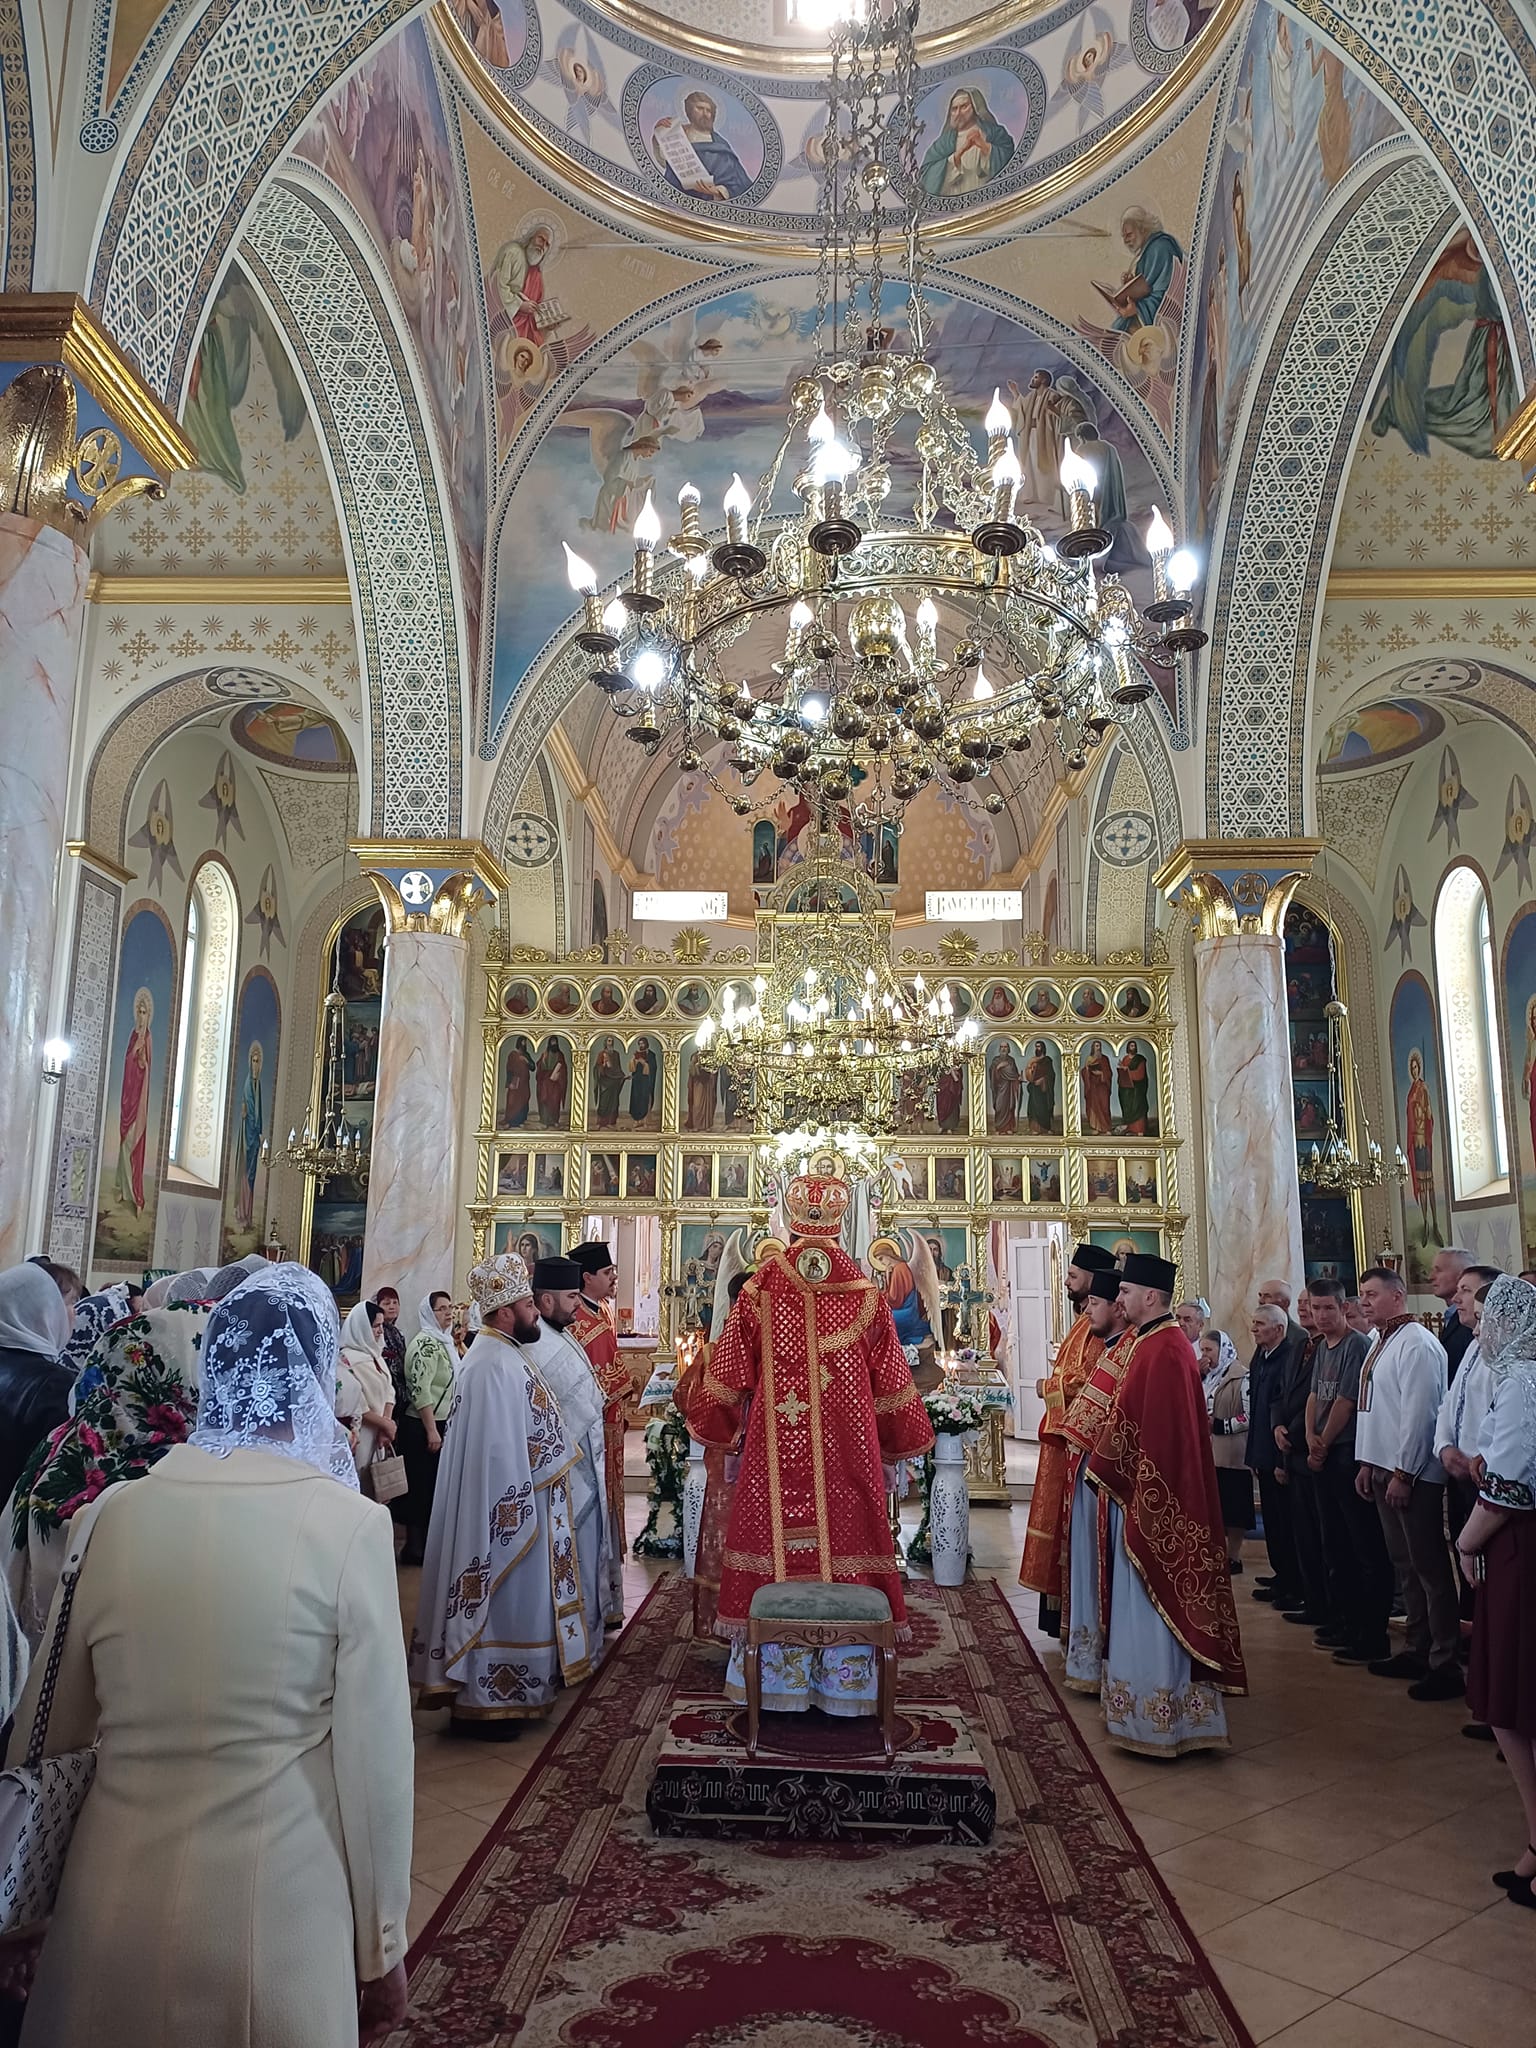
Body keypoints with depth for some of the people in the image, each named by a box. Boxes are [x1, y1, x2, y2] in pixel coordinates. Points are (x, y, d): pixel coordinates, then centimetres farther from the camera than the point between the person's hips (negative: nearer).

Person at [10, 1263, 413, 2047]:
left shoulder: (114, 1512, -8)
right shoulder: (350, 1524, -17)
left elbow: (51, 1725, 5)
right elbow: (374, 1761, -12)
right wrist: (382, 1947, 2)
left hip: (113, 1910, 3)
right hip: (274, 1916, -2)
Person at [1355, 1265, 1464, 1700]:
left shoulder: (1415, 1343, -16)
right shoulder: (1380, 1343, 12)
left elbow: (1419, 1413, -20)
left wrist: (1403, 1474, -19)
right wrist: (1367, 1464, 16)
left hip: (1412, 1473, -9)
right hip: (1384, 1469, 9)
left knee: (1429, 1568, -1)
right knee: (1405, 1565, 16)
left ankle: (1444, 1666, 6)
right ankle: (1418, 1651, 27)